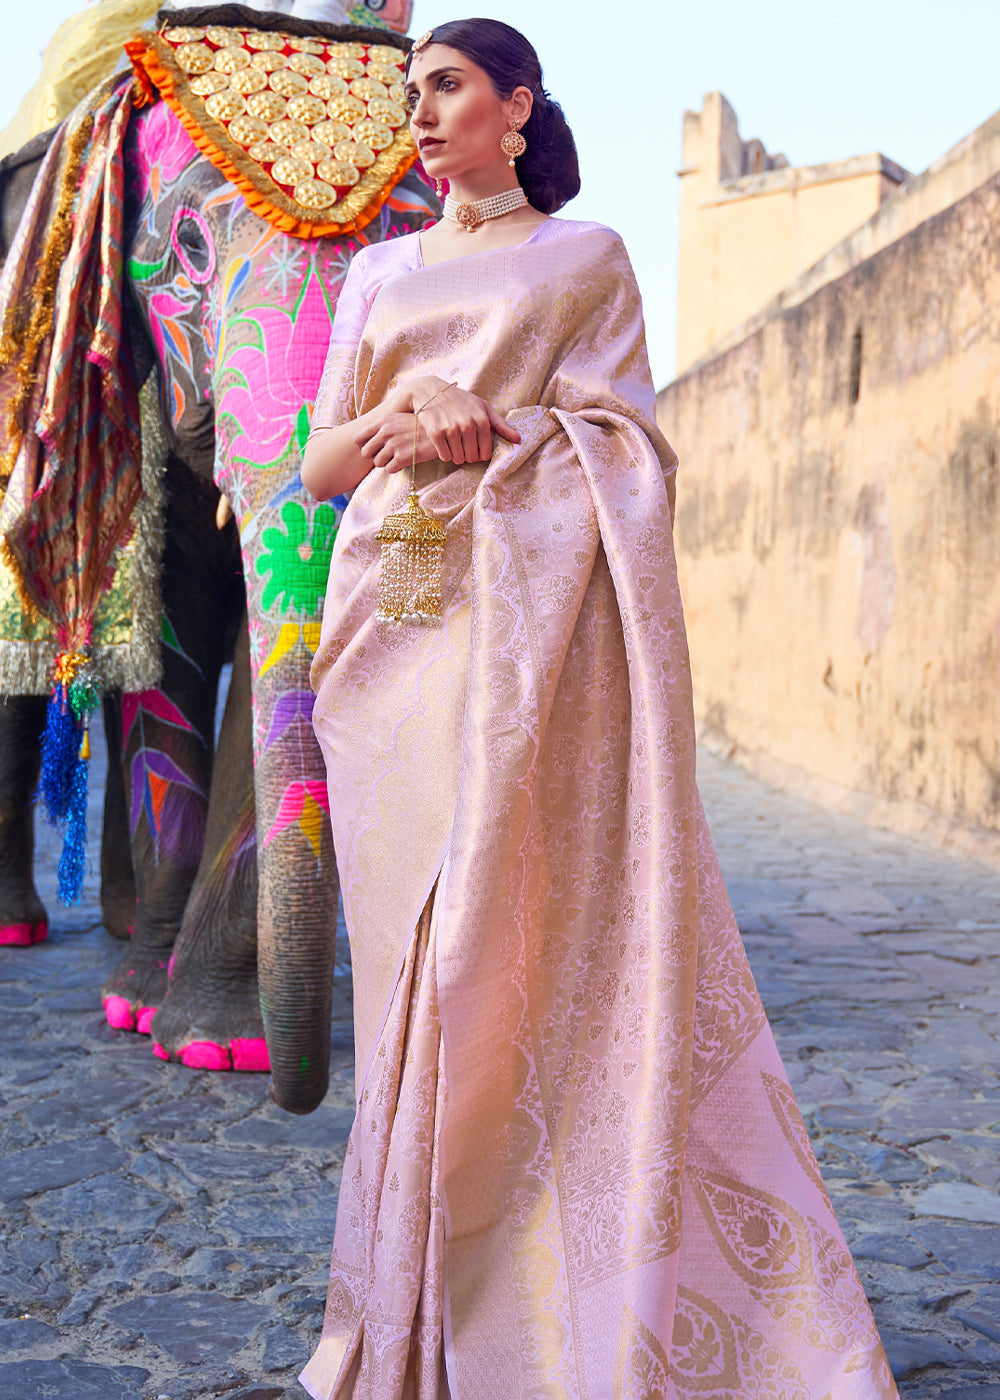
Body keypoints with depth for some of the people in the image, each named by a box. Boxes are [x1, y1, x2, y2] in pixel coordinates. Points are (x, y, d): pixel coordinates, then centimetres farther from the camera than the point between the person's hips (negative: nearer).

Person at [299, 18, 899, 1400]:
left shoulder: (587, 256, 14)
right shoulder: (379, 272, 24)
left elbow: (627, 445, 4)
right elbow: (319, 463, 16)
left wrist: (480, 426, -9)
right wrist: (390, 427, -5)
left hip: (532, 613, -3)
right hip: (396, 612, 4)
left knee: (528, 931, -11)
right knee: (412, 935, -1)